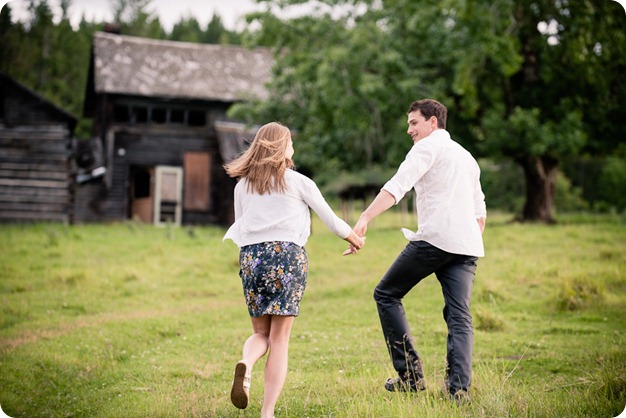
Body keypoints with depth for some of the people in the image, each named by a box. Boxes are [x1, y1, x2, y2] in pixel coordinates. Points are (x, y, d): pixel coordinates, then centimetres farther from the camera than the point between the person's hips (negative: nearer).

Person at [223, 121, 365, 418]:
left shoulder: (242, 185, 14)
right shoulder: (299, 182, 5)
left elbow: (238, 228, 16)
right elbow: (330, 220, 13)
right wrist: (354, 238, 29)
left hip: (250, 257, 3)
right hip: (287, 255, -3)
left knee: (260, 333, 16)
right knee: (279, 339, 1)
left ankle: (245, 364, -18)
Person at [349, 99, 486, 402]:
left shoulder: (429, 146, 3)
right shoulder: (467, 157, 29)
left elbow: (398, 186, -13)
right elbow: (480, 210, 30)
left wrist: (364, 218, -22)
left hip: (434, 238, -7)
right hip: (467, 246, 7)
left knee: (386, 295, 7)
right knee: (459, 318, 3)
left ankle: (410, 374, 1)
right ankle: (459, 389, -12)